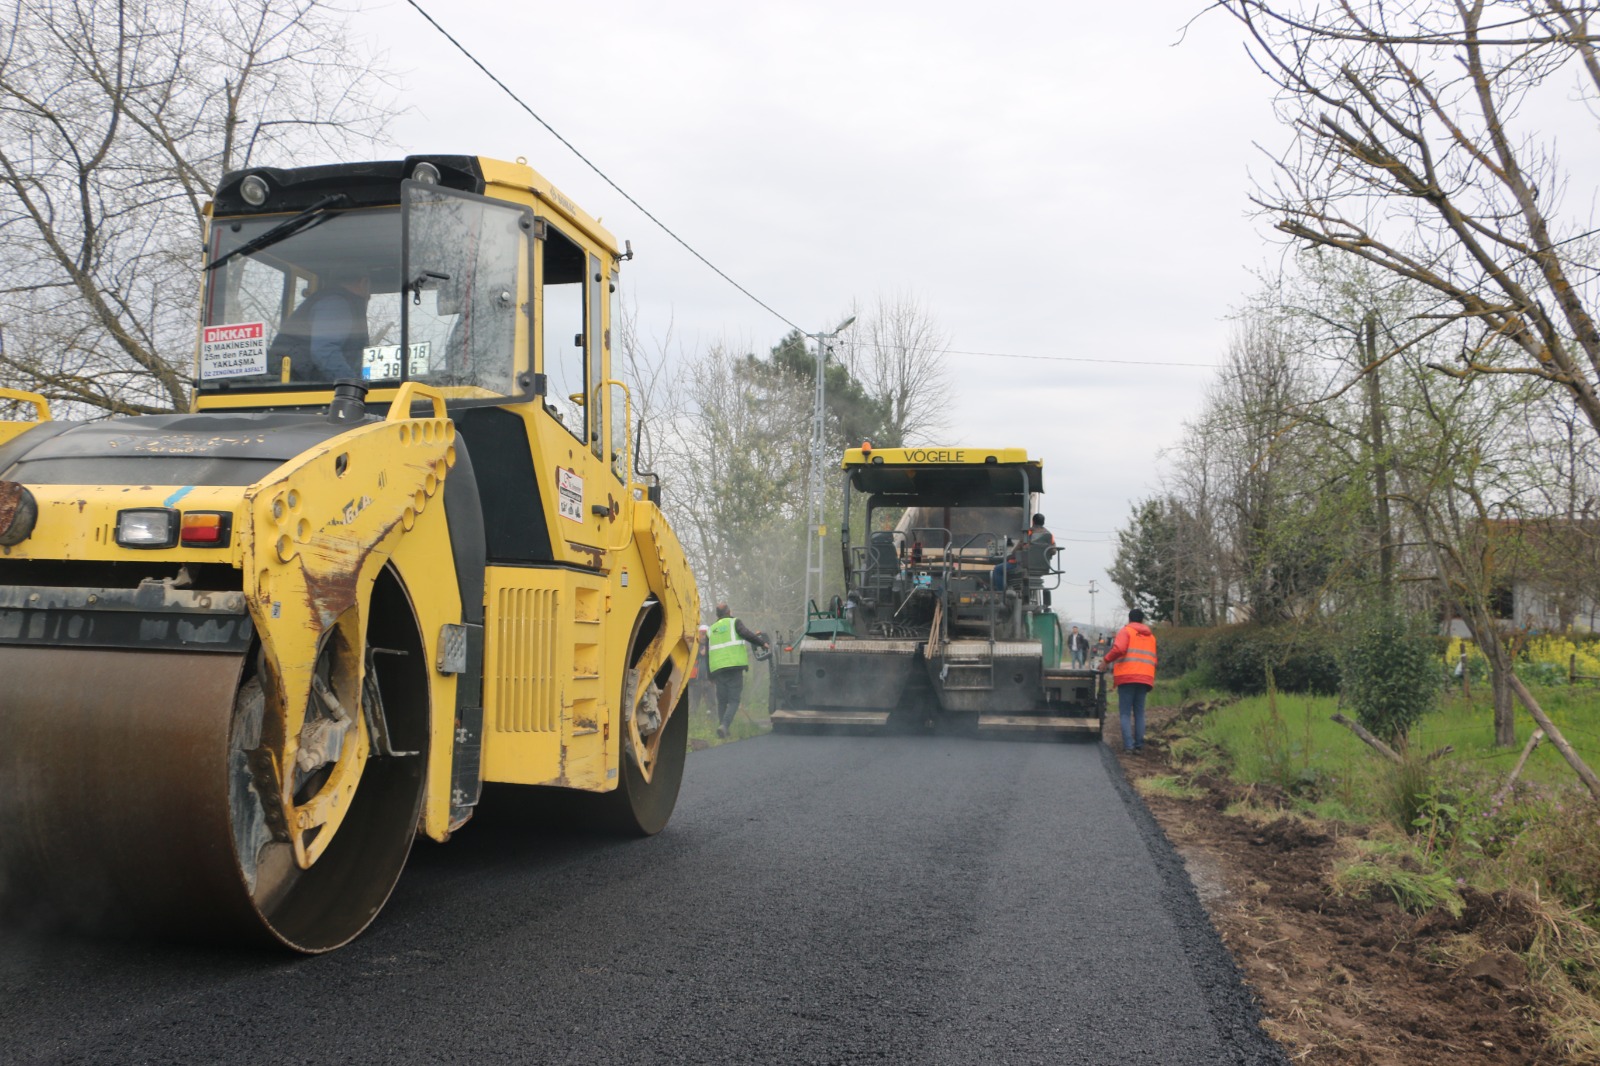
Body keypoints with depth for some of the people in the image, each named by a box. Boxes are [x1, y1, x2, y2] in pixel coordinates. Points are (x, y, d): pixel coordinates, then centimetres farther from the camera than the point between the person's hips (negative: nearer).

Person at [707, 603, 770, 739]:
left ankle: (722, 724, 9)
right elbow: (746, 634, -13)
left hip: (717, 669, 4)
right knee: (734, 700, -3)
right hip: (735, 666, -4)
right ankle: (724, 725, -21)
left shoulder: (711, 629, 20)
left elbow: (707, 654, 19)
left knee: (721, 701, 14)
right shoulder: (734, 622, 7)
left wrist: (710, 676, 21)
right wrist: (763, 643, -5)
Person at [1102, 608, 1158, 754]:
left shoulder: (1126, 631, 0)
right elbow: (1153, 660, 16)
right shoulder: (1151, 636, 19)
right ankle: (1139, 745, 6)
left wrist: (1106, 660, -6)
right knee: (1139, 713, 11)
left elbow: (1118, 649, -18)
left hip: (1127, 677, -5)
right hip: (1145, 678, 5)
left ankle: (1128, 745, -12)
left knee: (1125, 713, -2)